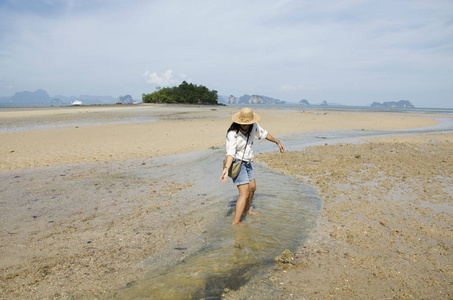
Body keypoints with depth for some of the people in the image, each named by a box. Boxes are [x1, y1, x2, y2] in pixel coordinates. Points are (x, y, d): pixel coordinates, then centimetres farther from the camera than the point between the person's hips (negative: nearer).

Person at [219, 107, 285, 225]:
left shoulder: (254, 126, -7)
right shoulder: (232, 134, -26)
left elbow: (263, 134, 11)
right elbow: (230, 153, -34)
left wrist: (278, 142, 22)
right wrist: (226, 168, -48)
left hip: (247, 163, 8)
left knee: (252, 188, 23)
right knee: (244, 193, -15)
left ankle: (246, 210, 46)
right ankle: (236, 222, -12)